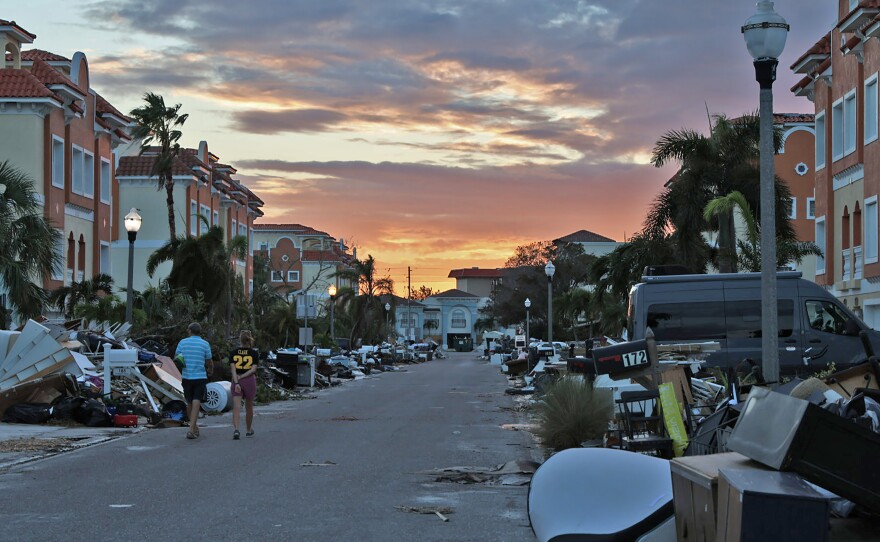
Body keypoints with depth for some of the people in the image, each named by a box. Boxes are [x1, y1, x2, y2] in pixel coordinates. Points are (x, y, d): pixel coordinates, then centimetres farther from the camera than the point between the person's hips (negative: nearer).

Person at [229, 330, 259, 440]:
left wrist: (236, 382, -13)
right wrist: (242, 377, -9)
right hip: (250, 381, 0)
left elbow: (233, 369, -8)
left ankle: (236, 430, -26)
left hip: (237, 381, 0)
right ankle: (249, 430, 33)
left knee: (236, 407, -7)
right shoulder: (254, 353, -1)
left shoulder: (233, 353, 1)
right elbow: (253, 369, -9)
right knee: (249, 407, 17)